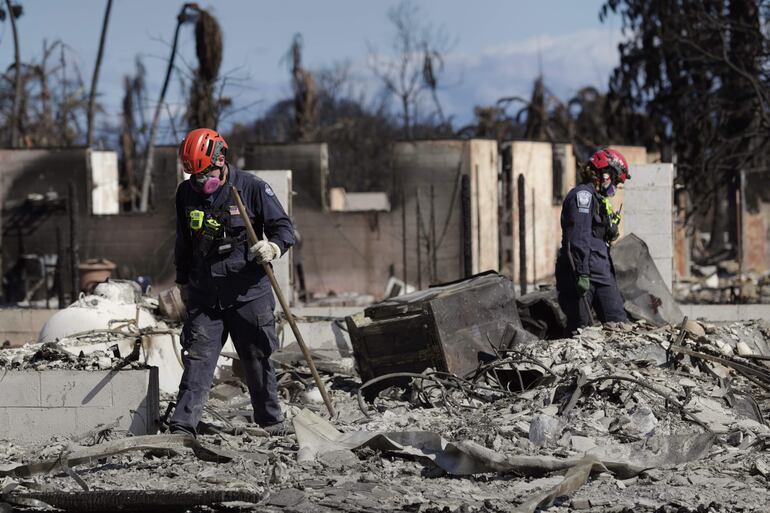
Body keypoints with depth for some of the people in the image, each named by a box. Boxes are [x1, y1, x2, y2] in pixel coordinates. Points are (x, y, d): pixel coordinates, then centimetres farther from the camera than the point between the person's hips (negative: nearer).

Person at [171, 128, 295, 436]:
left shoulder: (252, 188, -7)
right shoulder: (186, 193, 6)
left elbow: (284, 227, -3)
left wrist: (273, 247, -24)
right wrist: (183, 281, 24)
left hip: (248, 293, -2)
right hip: (204, 294, 2)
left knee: (257, 359, 7)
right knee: (197, 359, -4)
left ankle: (270, 420, 22)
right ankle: (182, 425, -7)